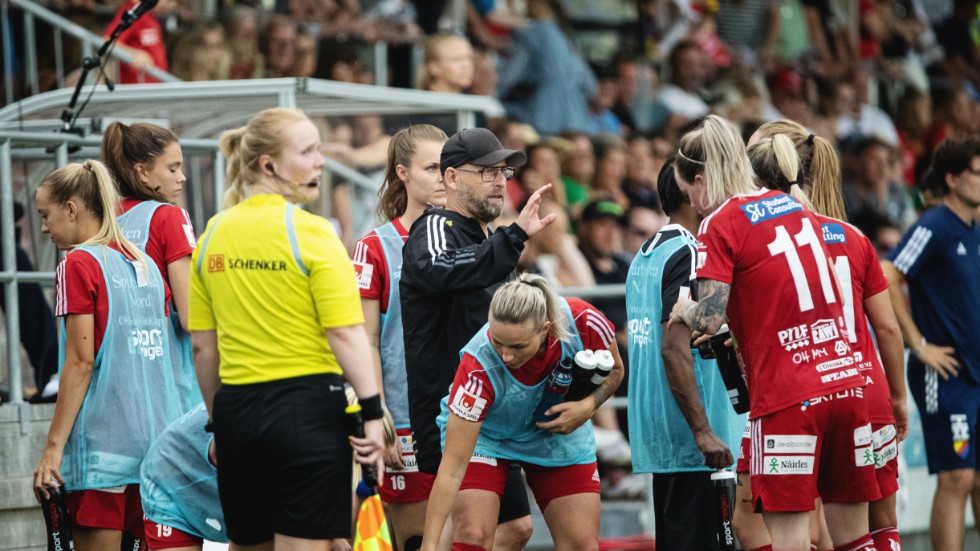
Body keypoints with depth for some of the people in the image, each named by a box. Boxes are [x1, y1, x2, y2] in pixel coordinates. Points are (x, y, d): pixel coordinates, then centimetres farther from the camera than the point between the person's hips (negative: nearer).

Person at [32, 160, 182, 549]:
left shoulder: (78, 265, -7)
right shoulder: (145, 265, 14)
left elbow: (81, 361, -12)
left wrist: (54, 445, -12)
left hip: (101, 441, -7)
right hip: (155, 436, 7)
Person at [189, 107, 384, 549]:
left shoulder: (213, 235, 8)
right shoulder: (310, 232, -10)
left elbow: (202, 344, 11)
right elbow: (345, 333, -16)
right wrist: (372, 413, -12)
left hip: (236, 409, 6)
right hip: (307, 405, -6)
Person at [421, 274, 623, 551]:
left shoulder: (583, 322, -31)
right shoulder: (479, 368, -38)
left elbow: (614, 370, -7)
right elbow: (452, 467, -35)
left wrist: (588, 405, -27)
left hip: (560, 433, 3)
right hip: (484, 434, -3)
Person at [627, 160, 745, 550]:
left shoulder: (646, 254, 15)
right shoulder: (688, 255, -13)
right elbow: (674, 348, -21)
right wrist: (703, 431, -22)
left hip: (658, 433, 10)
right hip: (689, 440, -10)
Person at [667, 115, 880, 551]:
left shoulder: (719, 224, -5)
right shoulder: (794, 207, 16)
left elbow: (709, 319, -14)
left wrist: (684, 310, 6)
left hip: (787, 399, -7)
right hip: (845, 381, 7)